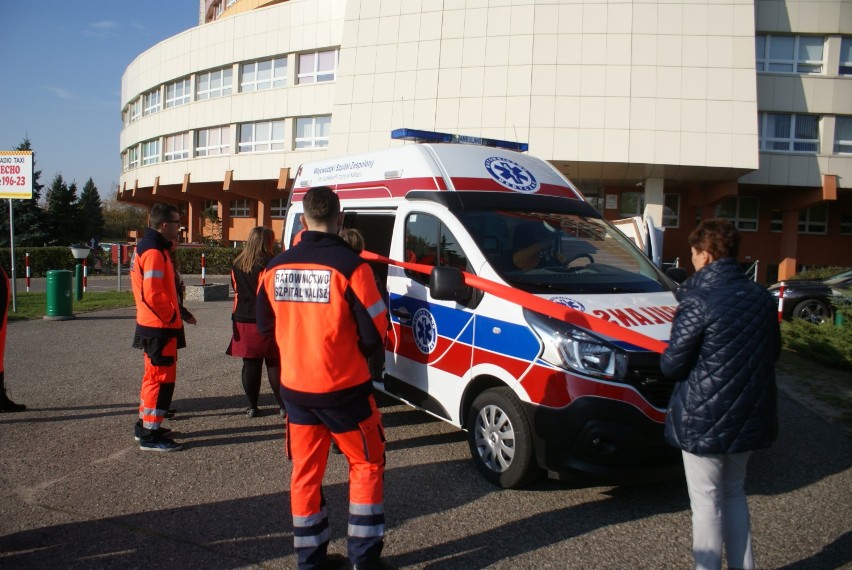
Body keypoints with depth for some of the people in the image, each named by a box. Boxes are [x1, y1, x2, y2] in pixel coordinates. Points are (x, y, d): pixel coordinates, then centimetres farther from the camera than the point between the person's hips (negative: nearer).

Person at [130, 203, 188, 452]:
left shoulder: (148, 247, 15)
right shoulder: (154, 252, -18)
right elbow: (153, 294, -25)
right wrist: (171, 316, -16)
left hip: (153, 325, 11)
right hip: (160, 327, -11)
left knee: (154, 376, 20)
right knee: (161, 378, -5)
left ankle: (145, 425, 31)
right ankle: (150, 436, 2)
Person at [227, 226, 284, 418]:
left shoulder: (237, 265, 6)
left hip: (244, 321, 4)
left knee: (250, 364, 8)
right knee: (274, 364, 5)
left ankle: (252, 406, 13)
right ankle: (283, 405, 11)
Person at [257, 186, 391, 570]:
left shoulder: (275, 267, 1)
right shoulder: (349, 265, -17)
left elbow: (265, 326, 11)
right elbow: (375, 332, -14)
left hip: (295, 387, 5)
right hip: (343, 388, -5)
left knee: (305, 470, 16)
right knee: (367, 465, 13)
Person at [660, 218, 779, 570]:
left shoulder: (698, 302, -19)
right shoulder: (761, 297, 3)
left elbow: (672, 365, -16)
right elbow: (773, 352, 15)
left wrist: (669, 357, 4)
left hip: (704, 421, -7)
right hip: (750, 418, 7)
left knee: (707, 502, 6)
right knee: (734, 493, 23)